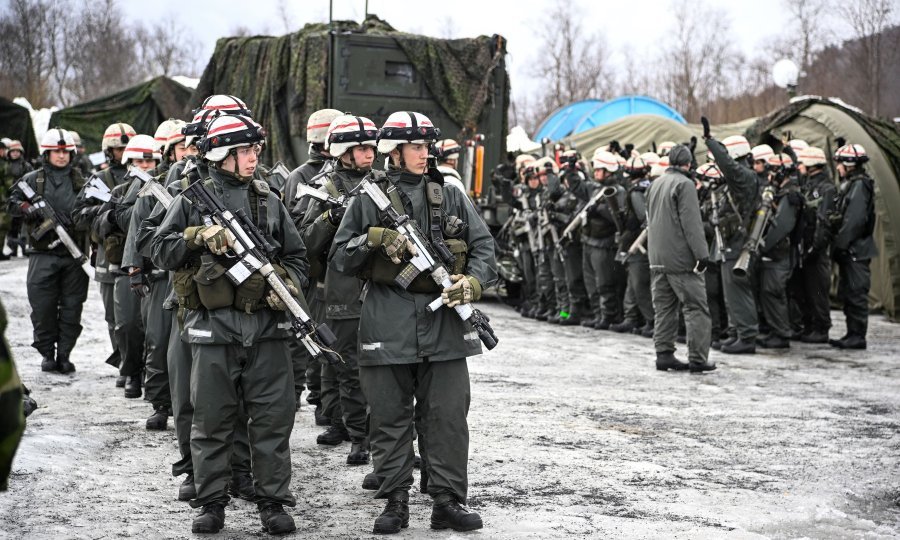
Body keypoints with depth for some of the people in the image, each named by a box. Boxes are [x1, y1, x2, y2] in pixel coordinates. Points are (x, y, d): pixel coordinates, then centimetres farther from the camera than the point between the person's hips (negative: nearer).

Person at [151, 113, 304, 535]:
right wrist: (201, 237, -15)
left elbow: (297, 256, 16)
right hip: (214, 327, -2)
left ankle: (272, 501, 13)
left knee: (273, 417, 3)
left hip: (267, 326, 2)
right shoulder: (193, 199, 4)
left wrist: (290, 285, -4)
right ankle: (211, 503, 16)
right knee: (212, 421, 5)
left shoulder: (268, 200, 12)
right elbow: (160, 251, -1)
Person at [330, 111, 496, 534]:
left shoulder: (450, 196, 11)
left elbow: (483, 245, 11)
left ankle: (448, 502, 9)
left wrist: (473, 282, -7)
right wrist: (374, 239, -12)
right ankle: (395, 503, 15)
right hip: (388, 324, -1)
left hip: (444, 323, 1)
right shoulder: (368, 201, 5)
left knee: (447, 416, 2)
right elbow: (339, 259, 4)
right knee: (390, 419, 5)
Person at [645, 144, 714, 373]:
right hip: (681, 258, -8)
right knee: (696, 308, -3)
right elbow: (691, 223, -17)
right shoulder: (684, 184, -11)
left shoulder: (655, 184, 14)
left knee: (664, 307, 11)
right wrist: (702, 254, -16)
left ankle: (664, 354, 10)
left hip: (657, 258, 8)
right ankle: (698, 358, -6)